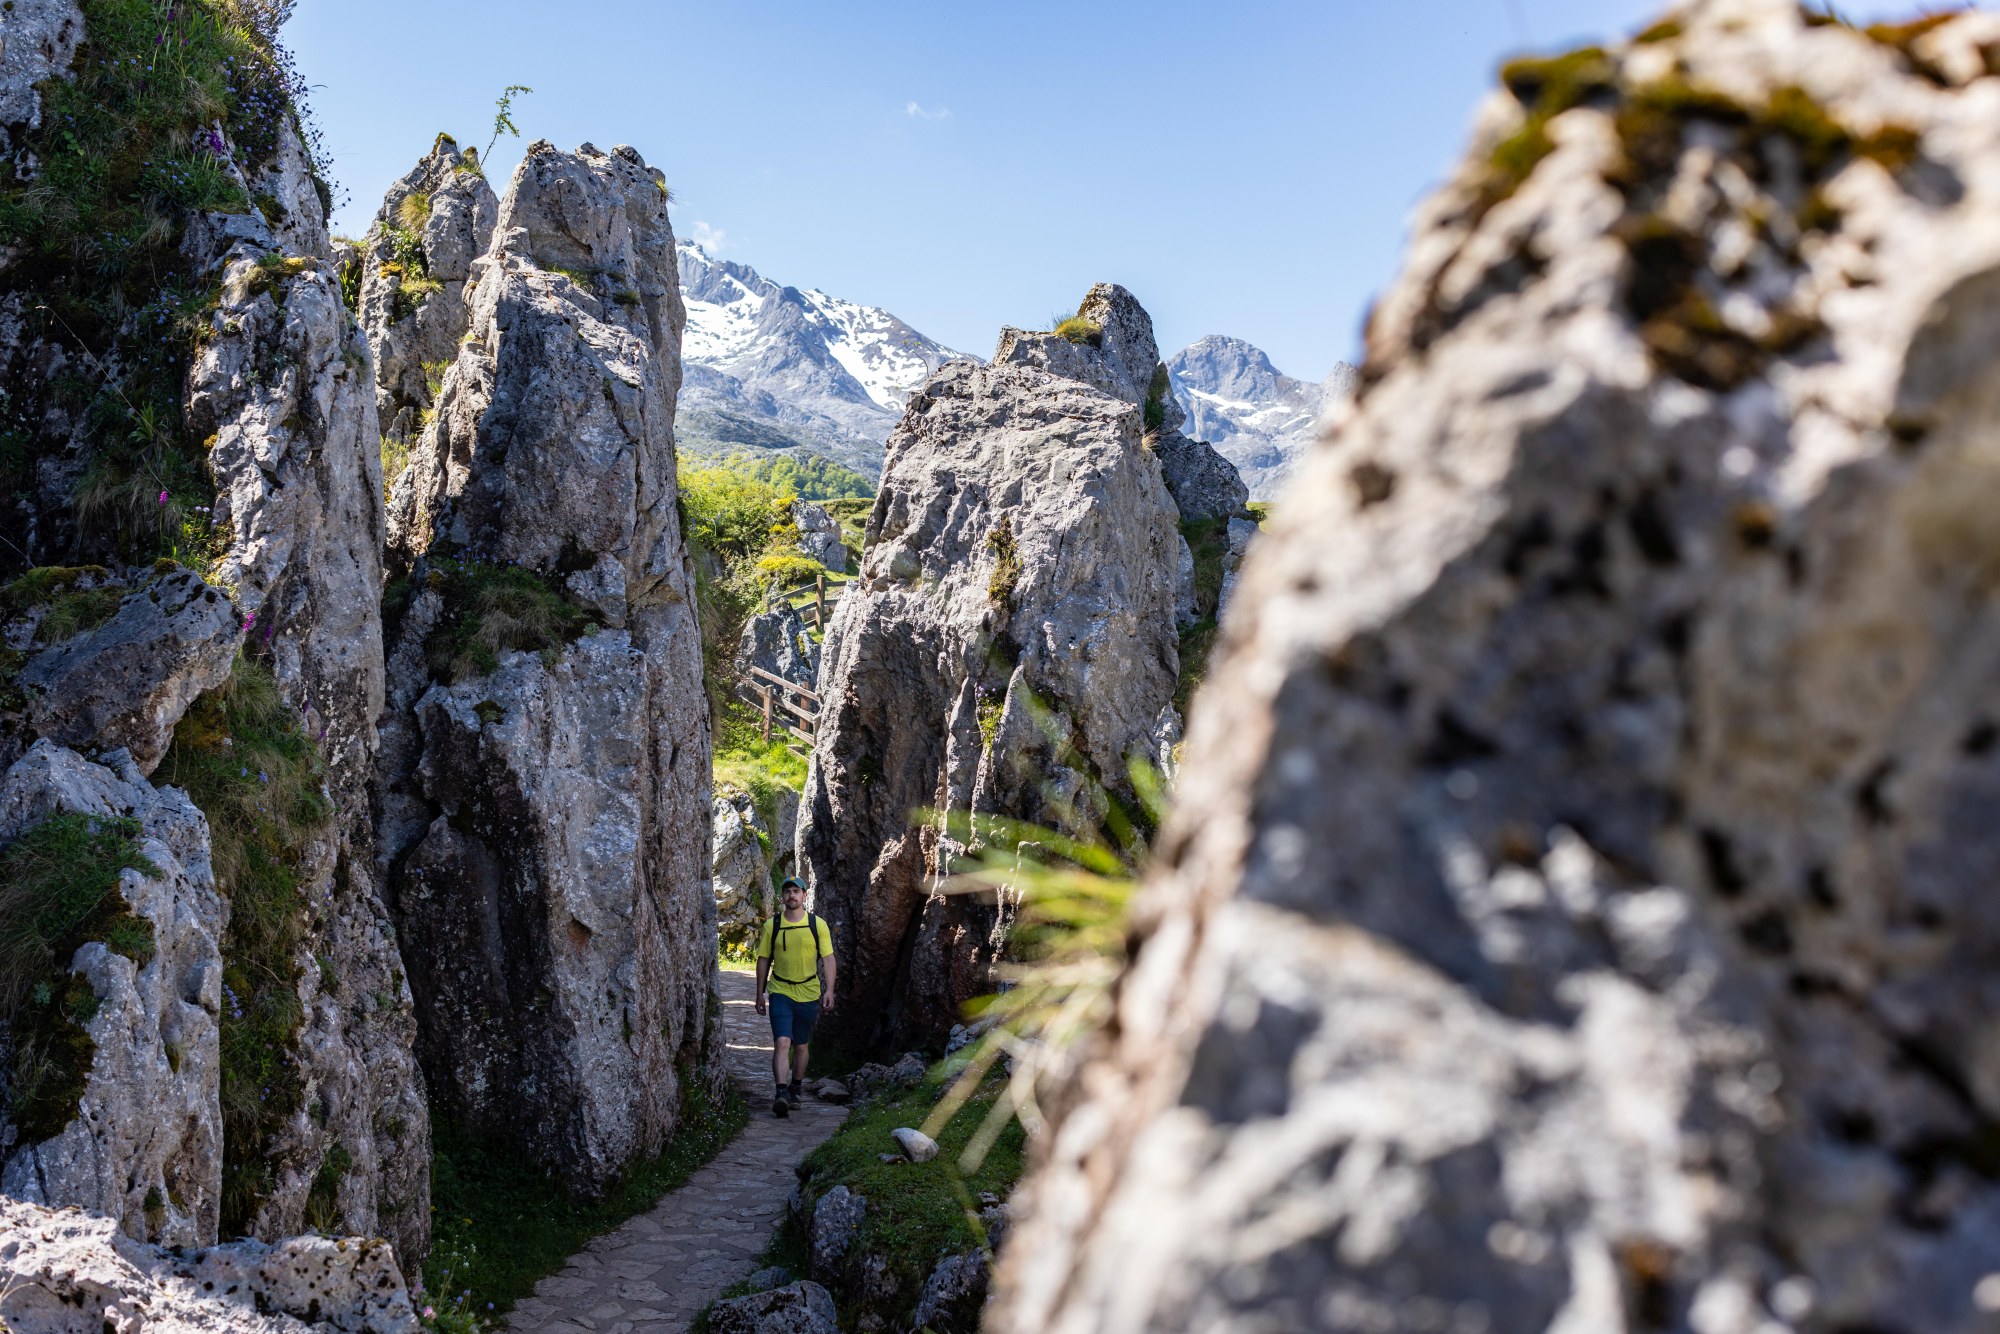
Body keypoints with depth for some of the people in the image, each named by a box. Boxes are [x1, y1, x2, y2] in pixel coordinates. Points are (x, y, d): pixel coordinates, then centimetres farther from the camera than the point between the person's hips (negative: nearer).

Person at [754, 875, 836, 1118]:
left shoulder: (817, 925, -1)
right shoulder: (772, 925, 1)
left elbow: (828, 959, 0)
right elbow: (764, 960, 8)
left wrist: (829, 991, -9)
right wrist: (760, 993, 7)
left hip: (809, 994, 1)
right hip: (780, 992, -1)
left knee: (801, 1046, 12)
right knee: (782, 1042, -15)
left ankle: (794, 1090, 28)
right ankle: (781, 1093, -22)